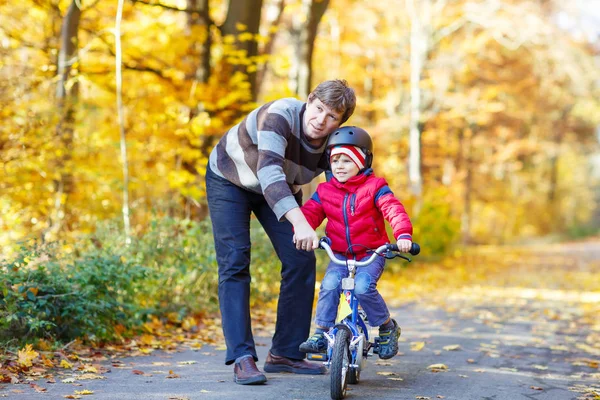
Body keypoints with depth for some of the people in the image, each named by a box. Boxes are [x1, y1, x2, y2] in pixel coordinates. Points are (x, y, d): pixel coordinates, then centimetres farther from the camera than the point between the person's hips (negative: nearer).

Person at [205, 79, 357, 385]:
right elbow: (269, 173, -49)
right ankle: (242, 358, -15)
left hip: (280, 189, 5)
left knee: (302, 261, -4)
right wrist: (299, 222, -61)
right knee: (234, 264, -15)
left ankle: (285, 353, 8)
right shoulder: (280, 116, -37)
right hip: (229, 180, -5)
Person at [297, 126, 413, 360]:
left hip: (371, 254, -3)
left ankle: (387, 328, -4)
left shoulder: (374, 187, -4)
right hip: (340, 255, 3)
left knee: (363, 286, -28)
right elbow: (310, 212, -2)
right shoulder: (325, 191, 7)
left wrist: (403, 235, -35)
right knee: (329, 284, -25)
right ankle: (321, 334, -12)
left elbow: (393, 209, -17)